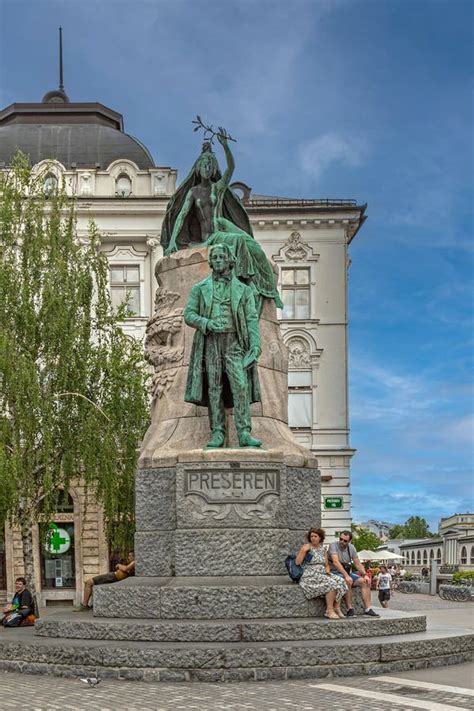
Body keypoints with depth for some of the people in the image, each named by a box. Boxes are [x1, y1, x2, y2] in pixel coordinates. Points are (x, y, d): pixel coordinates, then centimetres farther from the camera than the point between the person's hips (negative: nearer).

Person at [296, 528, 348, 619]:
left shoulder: (323, 549, 14)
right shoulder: (306, 547, -2)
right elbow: (297, 562, -10)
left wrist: (327, 570, -1)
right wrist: (303, 551, -18)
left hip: (322, 574, 6)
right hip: (310, 576, -6)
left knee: (340, 582, -20)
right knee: (331, 584, -30)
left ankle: (337, 608, -14)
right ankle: (329, 610, -24)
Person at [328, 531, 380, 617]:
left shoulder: (351, 548, 6)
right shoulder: (334, 545, -14)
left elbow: (358, 564, 7)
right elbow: (336, 562, -27)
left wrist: (365, 574, -12)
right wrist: (346, 576, -37)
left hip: (346, 573, 7)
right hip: (334, 572, -7)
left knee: (365, 582, -11)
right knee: (348, 581, -35)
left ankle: (367, 609, -12)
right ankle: (350, 609, -27)